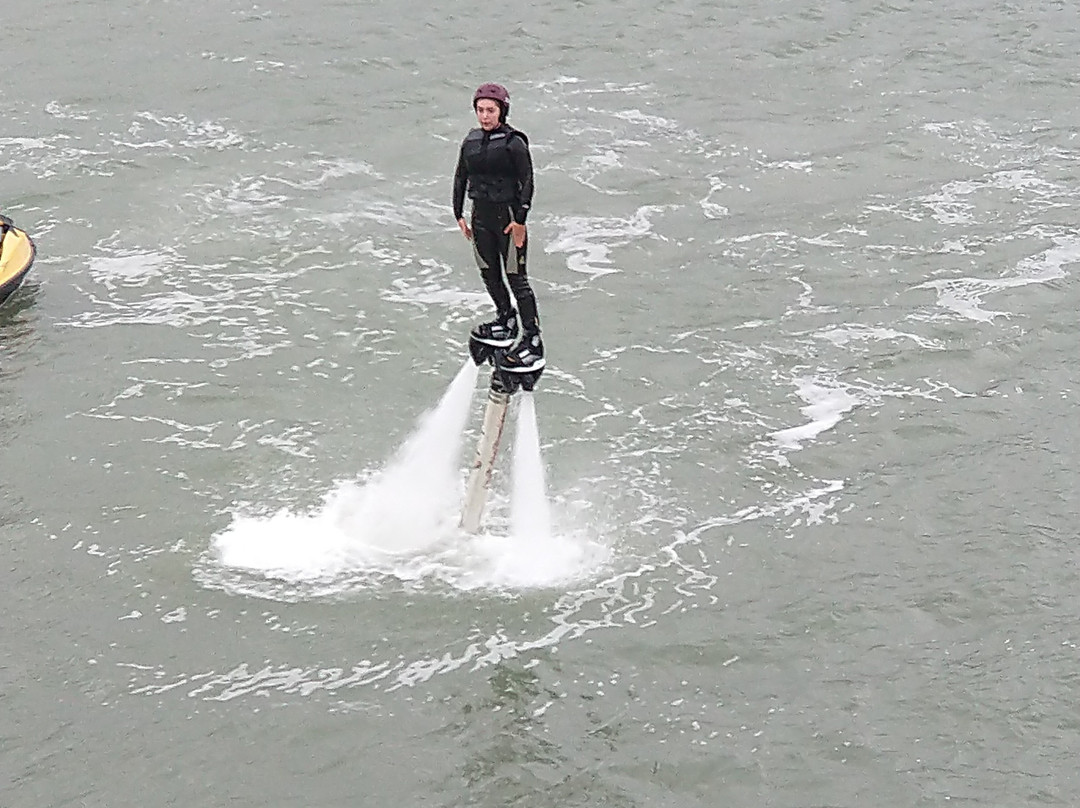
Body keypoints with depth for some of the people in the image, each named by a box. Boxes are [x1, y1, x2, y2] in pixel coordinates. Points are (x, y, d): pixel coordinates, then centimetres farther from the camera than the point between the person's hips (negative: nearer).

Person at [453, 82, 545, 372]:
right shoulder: (471, 141, 5)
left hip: (508, 215, -7)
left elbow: (527, 182, -14)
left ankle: (532, 341, -6)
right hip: (481, 217, 7)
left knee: (516, 278, -7)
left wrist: (520, 220, -18)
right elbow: (460, 177, 15)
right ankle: (506, 321, 38)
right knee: (489, 274, 17)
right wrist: (459, 214, 12)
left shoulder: (513, 143, -13)